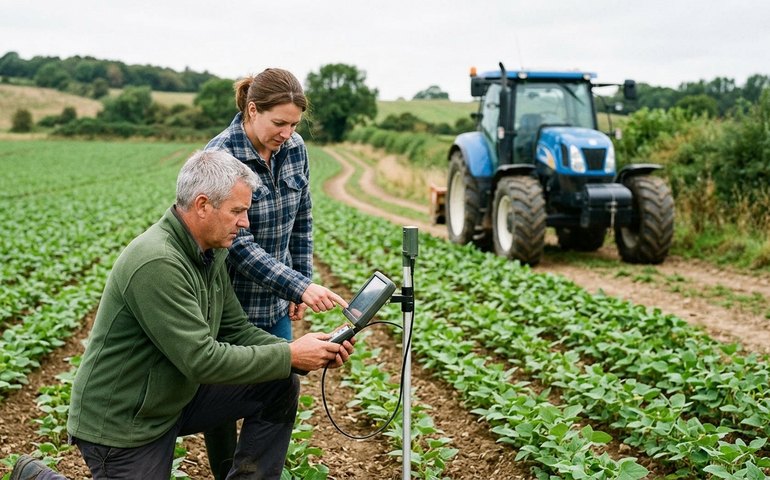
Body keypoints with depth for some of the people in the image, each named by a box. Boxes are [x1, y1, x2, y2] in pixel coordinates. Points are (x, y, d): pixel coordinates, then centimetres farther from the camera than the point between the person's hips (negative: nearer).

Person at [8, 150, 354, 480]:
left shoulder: (210, 252, 0)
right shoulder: (156, 264, -29)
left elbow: (236, 330, 4)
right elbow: (202, 360, -30)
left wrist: (307, 354, -9)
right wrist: (289, 355, -23)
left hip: (178, 397, 9)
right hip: (122, 421, -8)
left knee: (281, 386, -2)